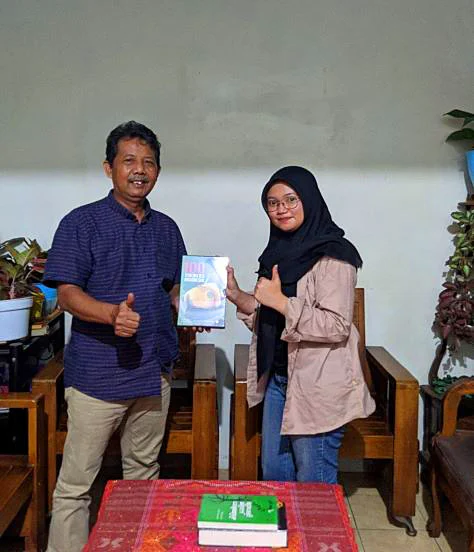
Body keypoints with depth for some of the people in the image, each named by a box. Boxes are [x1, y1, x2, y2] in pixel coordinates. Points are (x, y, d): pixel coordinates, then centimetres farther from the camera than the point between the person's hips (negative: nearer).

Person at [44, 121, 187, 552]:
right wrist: (112, 313, -30)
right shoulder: (82, 222, -6)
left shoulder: (166, 228, 11)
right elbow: (67, 293, -12)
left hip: (154, 370, 6)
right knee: (75, 483, 2)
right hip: (97, 373, -5)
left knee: (144, 474, 20)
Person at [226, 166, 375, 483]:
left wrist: (280, 301, -22)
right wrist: (238, 297, 2)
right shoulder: (280, 250, 11)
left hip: (317, 387, -8)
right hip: (278, 377, 8)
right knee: (273, 473, 19)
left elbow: (337, 326, -22)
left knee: (313, 482, 6)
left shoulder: (332, 255, -14)